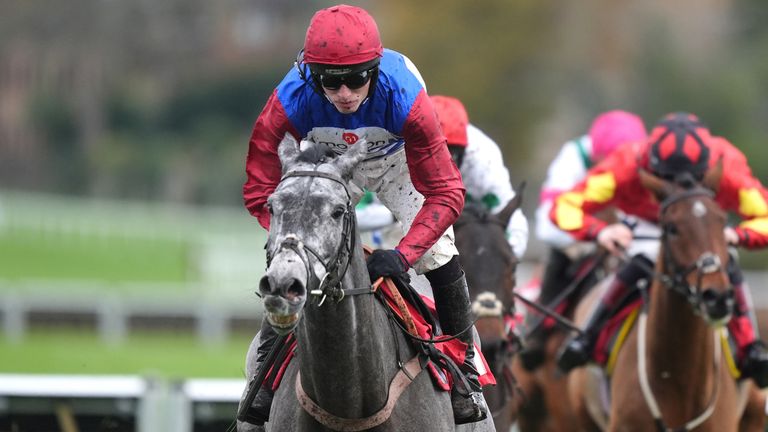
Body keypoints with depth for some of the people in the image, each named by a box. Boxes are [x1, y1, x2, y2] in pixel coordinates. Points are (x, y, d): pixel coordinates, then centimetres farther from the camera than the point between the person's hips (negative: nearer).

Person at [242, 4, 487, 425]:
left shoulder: (404, 97, -42)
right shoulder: (289, 102, -38)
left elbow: (444, 192, -37)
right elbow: (260, 191, -28)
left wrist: (402, 255, -48)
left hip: (396, 160, -1)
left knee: (436, 249, -14)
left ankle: (464, 364, 7)